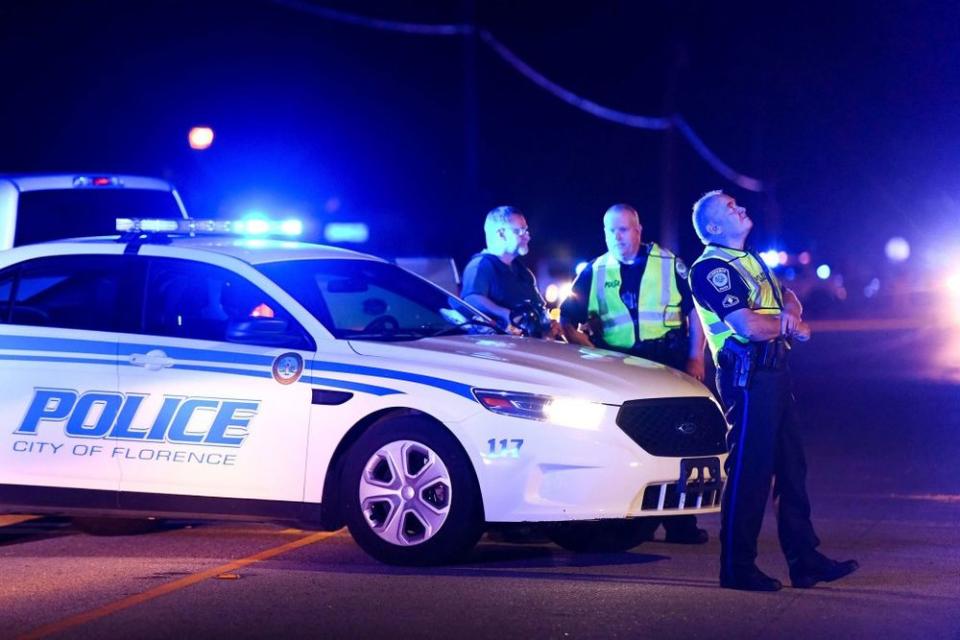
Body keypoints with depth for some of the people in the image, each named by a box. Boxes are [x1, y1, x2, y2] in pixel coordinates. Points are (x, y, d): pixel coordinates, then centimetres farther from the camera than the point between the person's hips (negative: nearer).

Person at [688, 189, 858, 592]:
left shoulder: (751, 261, 21)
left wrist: (790, 314, -3)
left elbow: (788, 298, 23)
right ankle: (737, 567, -2)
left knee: (791, 467, 10)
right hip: (746, 374, -10)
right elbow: (748, 325, -20)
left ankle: (805, 561, 15)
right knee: (749, 469, -7)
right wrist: (792, 327, -1)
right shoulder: (711, 268, -10)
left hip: (774, 370, 10)